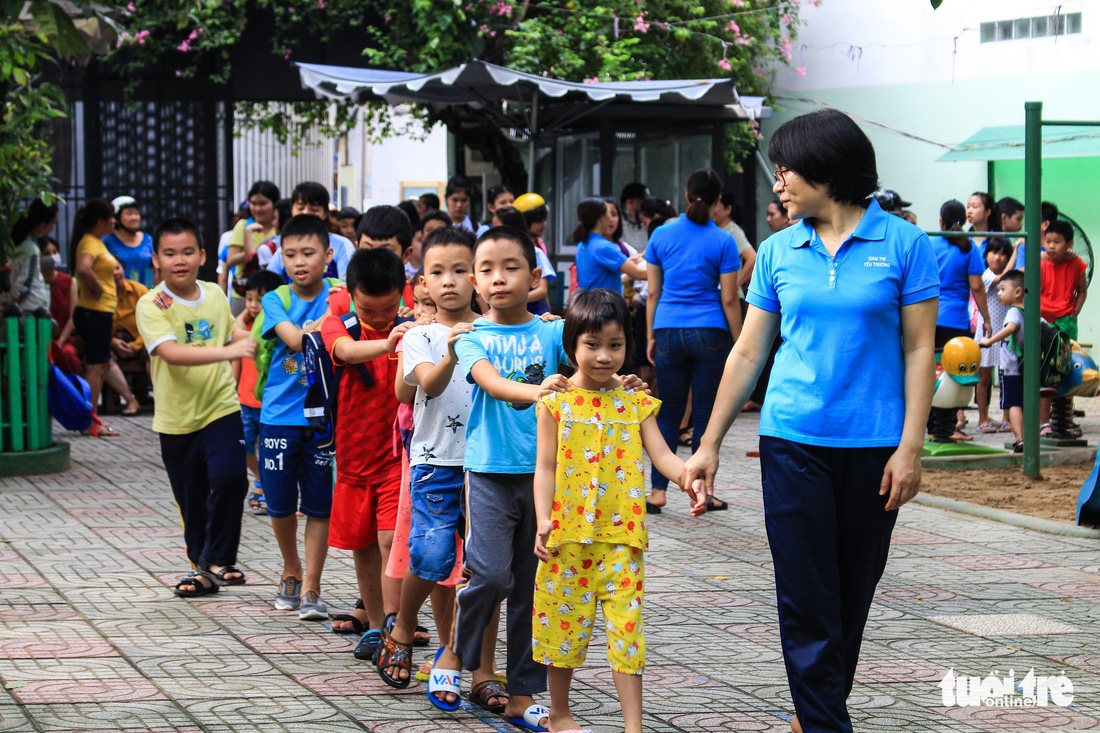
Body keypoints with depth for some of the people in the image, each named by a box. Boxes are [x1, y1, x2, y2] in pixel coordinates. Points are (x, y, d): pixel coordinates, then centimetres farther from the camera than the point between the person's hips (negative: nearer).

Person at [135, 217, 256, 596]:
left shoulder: (215, 295, 4)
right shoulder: (151, 305, -12)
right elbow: (171, 352, -29)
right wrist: (228, 351, -37)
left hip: (221, 408, 2)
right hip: (176, 419, -1)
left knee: (229, 478, -20)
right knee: (192, 502, 9)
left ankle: (219, 559, -1)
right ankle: (202, 568, 31)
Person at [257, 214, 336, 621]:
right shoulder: (275, 300, 0)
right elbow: (296, 340, -17)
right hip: (280, 416, 1)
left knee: (319, 506, 0)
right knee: (280, 504, 9)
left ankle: (310, 589, 9)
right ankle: (291, 571, 33)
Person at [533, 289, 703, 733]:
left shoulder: (635, 403, 6)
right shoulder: (557, 403, 1)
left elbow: (661, 455, 0)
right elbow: (545, 467, -1)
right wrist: (544, 520, -11)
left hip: (621, 535, 1)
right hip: (568, 534, -1)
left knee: (625, 625, -3)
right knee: (565, 622, 9)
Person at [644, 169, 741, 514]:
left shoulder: (661, 236, 4)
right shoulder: (723, 242, -3)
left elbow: (653, 292, 7)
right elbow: (729, 298, -4)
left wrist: (651, 335, 14)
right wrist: (738, 344, 2)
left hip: (669, 332, 2)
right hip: (710, 335, -2)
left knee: (668, 414, 8)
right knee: (704, 414, 4)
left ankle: (658, 492, 5)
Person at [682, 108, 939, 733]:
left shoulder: (902, 243, -3)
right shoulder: (779, 252, 6)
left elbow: (919, 350, -3)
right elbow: (748, 353, 10)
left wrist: (910, 448, -9)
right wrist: (710, 445, 9)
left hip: (872, 445, -1)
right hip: (794, 441, 2)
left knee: (854, 590, 8)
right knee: (806, 595, -4)